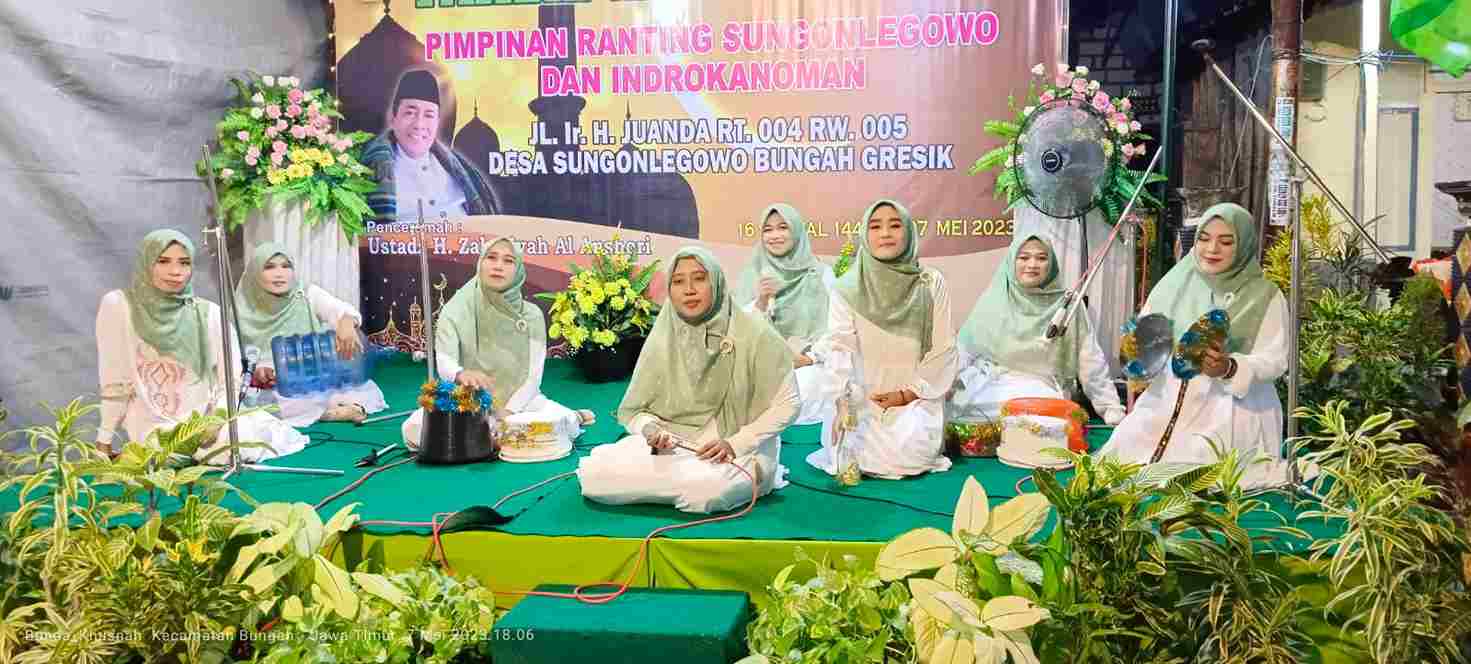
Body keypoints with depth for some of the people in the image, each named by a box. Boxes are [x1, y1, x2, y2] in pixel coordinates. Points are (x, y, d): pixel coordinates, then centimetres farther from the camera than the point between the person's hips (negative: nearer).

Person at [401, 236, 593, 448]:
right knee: (415, 428, -29)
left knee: (563, 424, -31)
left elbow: (533, 376, -6)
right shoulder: (457, 310, -6)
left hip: (518, 400, -1)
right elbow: (443, 361, -20)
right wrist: (461, 374, -45)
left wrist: (507, 413, -22)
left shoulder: (531, 315, -2)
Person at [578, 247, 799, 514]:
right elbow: (633, 411, 5)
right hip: (672, 444, 4)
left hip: (740, 447, -4)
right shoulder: (661, 340, 0)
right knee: (595, 474, -20)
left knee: (705, 491, -38)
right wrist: (650, 429, -19)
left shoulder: (753, 334, -11)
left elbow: (786, 403, -6)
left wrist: (735, 444, -17)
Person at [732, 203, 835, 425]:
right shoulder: (752, 275, 6)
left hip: (810, 364, 0)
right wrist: (761, 302, -16)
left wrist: (809, 357, -12)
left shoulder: (822, 274, 4)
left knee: (803, 393, -28)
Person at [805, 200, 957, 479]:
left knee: (907, 452, -24)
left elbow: (943, 350, 0)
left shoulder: (931, 284, -1)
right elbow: (839, 347, -16)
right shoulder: (848, 289, -4)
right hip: (862, 398, 0)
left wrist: (910, 392, -10)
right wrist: (842, 400, -31)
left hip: (916, 396, 0)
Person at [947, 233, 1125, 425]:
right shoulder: (993, 300, 8)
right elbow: (963, 353, 11)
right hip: (987, 387, 1)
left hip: (1043, 390, -1)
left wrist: (1112, 409, 0)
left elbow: (1091, 363, 5)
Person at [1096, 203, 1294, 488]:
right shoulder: (1175, 284, 9)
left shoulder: (1265, 296, 0)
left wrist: (1230, 369, -27)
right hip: (1169, 401, 3)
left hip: (1234, 407, -3)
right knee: (1128, 448, -19)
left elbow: (1275, 360, -8)